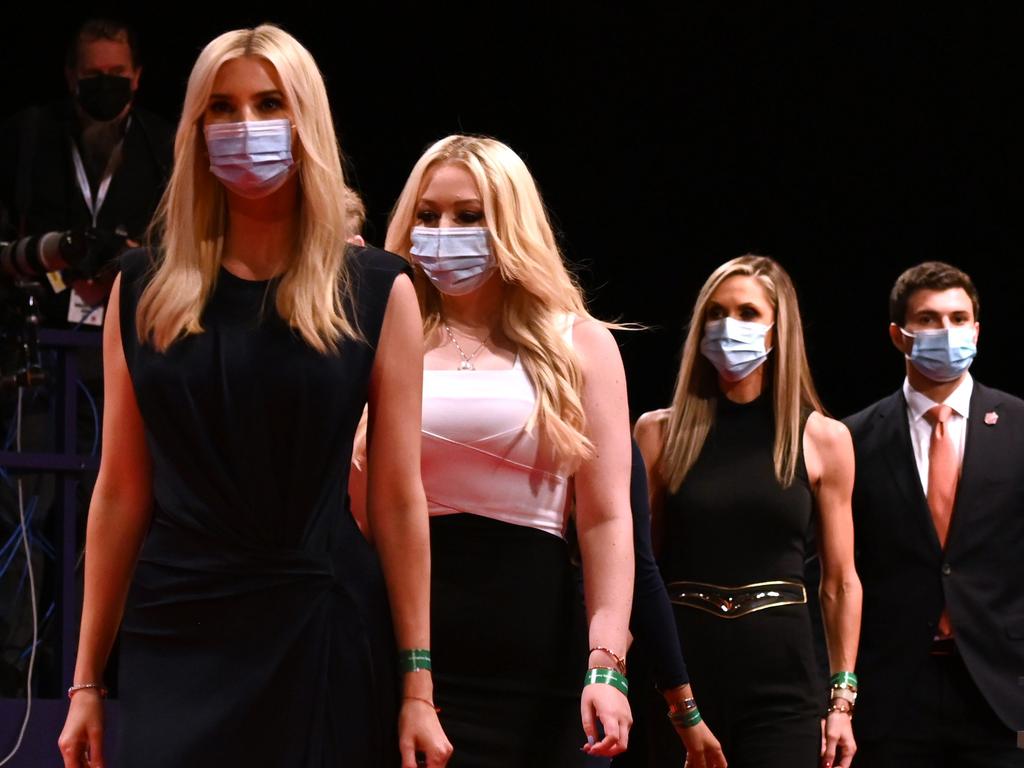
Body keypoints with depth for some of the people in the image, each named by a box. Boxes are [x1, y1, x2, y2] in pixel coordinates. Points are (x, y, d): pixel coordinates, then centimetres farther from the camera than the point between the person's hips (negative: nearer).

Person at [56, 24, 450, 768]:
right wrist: (87, 679, 4)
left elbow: (399, 499, -2)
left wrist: (417, 685, -5)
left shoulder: (376, 291, 1)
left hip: (326, 635, -2)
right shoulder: (144, 291, 6)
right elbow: (122, 492, 6)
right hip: (179, 636, 2)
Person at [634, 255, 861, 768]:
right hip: (681, 670, 0)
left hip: (780, 675, 0)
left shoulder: (823, 439, 5)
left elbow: (840, 583, 8)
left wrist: (842, 700, 3)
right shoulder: (660, 432, 5)